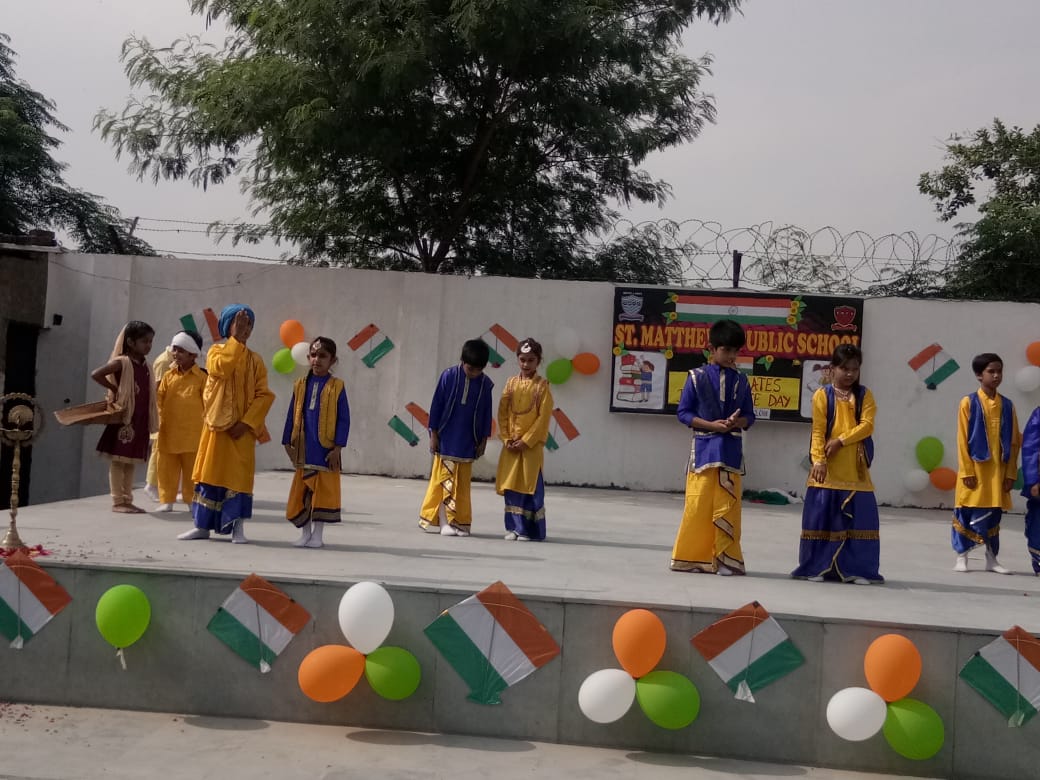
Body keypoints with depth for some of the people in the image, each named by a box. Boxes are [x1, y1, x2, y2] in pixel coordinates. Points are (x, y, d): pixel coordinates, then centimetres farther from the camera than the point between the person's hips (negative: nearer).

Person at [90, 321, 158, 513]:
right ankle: (118, 501, 2)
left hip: (140, 421, 7)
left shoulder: (146, 366, 13)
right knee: (118, 460, -1)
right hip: (124, 418, -7)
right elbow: (96, 374, -16)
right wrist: (114, 389, -10)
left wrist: (151, 421, 7)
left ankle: (127, 500, 15)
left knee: (131, 461, 11)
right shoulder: (122, 362, -8)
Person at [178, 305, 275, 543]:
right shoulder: (216, 351, 4)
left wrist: (246, 422, -13)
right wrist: (236, 339, -19)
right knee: (210, 473, 4)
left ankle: (237, 527, 3)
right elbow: (221, 368, -20)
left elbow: (264, 395, -2)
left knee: (239, 475, -2)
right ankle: (202, 526, 12)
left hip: (243, 428, 0)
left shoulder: (255, 360, 6)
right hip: (217, 424, 0)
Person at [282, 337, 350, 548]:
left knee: (323, 491, 3)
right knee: (301, 491, 8)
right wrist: (287, 443, 6)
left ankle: (318, 534, 14)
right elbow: (292, 415, 11)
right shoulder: (301, 385, 7)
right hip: (304, 450, 3)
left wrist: (338, 447, -9)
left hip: (325, 450, -3)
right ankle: (305, 533, 20)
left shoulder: (337, 386, -3)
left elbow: (344, 419, -4)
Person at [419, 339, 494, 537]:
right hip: (446, 440, -2)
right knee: (440, 480, 3)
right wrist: (433, 434, -3)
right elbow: (436, 406, -3)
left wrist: (483, 440, 7)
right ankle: (429, 519, 10)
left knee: (463, 484, 6)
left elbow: (486, 413, 7)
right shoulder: (448, 376, -7)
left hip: (467, 443, 2)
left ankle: (460, 522, 13)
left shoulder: (486, 384, 0)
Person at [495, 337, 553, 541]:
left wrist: (526, 441, -12)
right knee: (510, 485, 5)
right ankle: (514, 527, 14)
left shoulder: (542, 386, -3)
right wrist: (506, 438, -4)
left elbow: (543, 417, -8)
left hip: (532, 444, -4)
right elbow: (502, 413, 7)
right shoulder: (511, 383, 8)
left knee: (530, 486, -3)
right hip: (511, 444, 4)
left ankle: (530, 530, 5)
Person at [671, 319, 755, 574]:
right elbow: (683, 412, -2)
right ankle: (689, 557, 10)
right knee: (697, 505, -2)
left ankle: (726, 559, 12)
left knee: (727, 507, 3)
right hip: (704, 447, -2)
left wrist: (738, 422, -12)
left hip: (731, 449, 2)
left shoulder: (741, 381, 7)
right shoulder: (697, 377, -2)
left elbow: (749, 416, 10)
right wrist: (711, 425, -13)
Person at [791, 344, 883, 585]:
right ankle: (817, 567, 11)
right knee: (821, 517, 1)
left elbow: (867, 425, -6)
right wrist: (818, 460, -18)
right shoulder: (822, 395, 1)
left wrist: (841, 440, -17)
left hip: (856, 470, 2)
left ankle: (856, 569, 11)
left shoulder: (864, 396, 7)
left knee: (859, 518, 1)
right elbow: (818, 431, -6)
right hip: (828, 469, -2)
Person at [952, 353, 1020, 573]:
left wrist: (1011, 473, 1)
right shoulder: (969, 402, -5)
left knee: (993, 515, 10)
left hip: (998, 470, 3)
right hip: (975, 468, -3)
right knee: (966, 513, 2)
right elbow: (962, 440, -6)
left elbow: (1014, 442, 7)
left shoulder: (1007, 405, 6)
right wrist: (967, 471, -10)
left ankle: (992, 559, 20)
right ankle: (961, 557, 13)